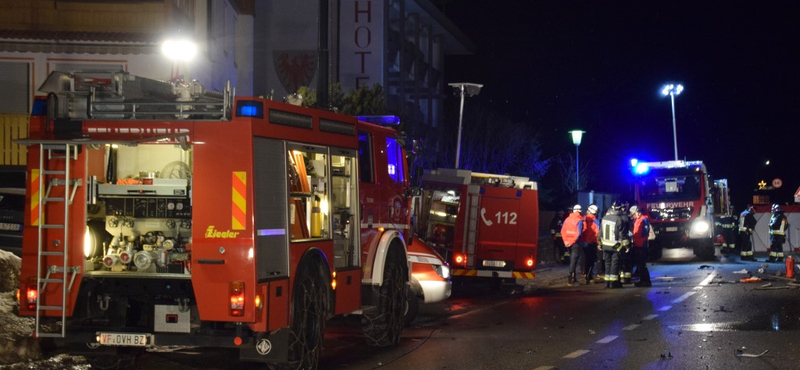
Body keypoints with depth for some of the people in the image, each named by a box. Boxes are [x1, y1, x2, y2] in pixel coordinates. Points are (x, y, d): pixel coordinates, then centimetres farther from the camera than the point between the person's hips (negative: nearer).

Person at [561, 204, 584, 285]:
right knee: (574, 260, -2)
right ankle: (570, 277, -11)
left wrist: (565, 241, 0)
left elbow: (562, 231, 1)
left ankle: (573, 277, 23)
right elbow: (578, 233, -19)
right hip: (575, 243, -5)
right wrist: (572, 241, -14)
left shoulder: (567, 219, 6)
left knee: (572, 260, 18)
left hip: (568, 243, 5)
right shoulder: (580, 220, -10)